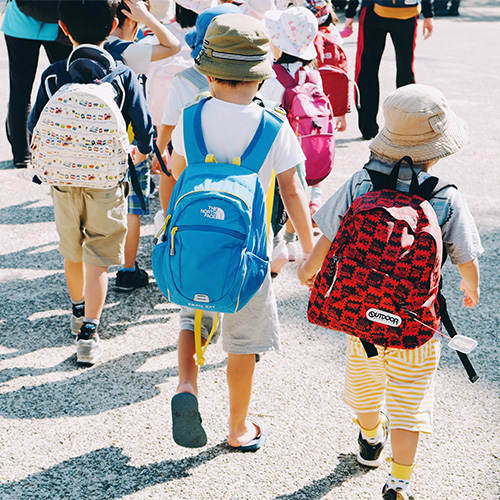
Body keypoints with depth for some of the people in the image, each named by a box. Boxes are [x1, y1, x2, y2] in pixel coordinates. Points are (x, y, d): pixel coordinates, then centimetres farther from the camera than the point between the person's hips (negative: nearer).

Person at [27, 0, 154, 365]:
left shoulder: (53, 75, -6)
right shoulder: (124, 76, -10)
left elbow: (35, 129, -3)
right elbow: (144, 128, -9)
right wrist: (139, 154, 14)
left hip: (64, 180, 2)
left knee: (72, 254, 21)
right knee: (98, 259, 4)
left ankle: (79, 312, 42)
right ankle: (88, 333, -6)